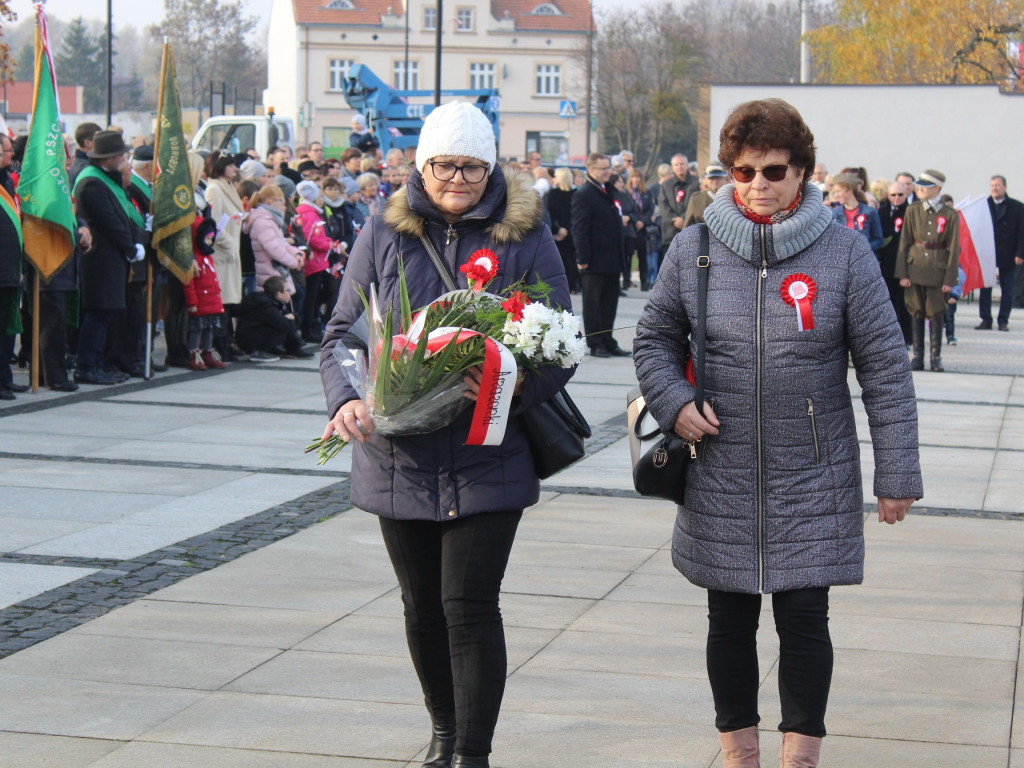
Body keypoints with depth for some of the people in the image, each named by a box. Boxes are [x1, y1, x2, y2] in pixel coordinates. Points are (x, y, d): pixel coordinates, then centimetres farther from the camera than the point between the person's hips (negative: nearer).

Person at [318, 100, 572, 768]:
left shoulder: (527, 238, -2)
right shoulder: (384, 234, 4)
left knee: (470, 605, -8)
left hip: (487, 457, -3)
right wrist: (349, 399, -16)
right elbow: (343, 334, 4)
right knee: (423, 608, 15)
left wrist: (513, 385, -24)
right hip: (400, 456, 3)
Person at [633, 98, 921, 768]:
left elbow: (886, 369, -2)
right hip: (721, 480, 2)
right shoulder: (694, 249, 1)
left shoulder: (844, 251, -4)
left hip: (814, 484, -2)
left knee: (805, 621, -2)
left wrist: (897, 474, -4)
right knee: (730, 620, 11)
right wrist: (673, 401, -5)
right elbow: (655, 336, 14)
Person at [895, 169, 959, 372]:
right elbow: (904, 242, 3)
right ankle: (917, 357, 11)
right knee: (917, 313, 5)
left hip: (938, 270, -2)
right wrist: (902, 273, -3)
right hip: (915, 268, 2)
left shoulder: (950, 215, -3)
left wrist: (950, 279, -5)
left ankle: (936, 357, 10)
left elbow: (954, 248, -1)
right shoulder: (913, 210, 3)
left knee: (936, 313, 2)